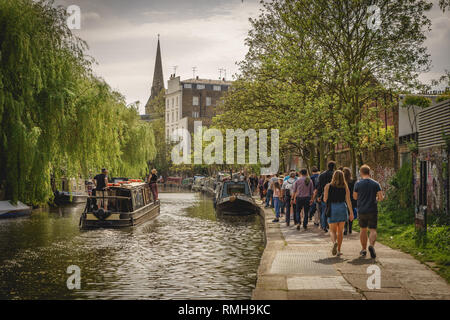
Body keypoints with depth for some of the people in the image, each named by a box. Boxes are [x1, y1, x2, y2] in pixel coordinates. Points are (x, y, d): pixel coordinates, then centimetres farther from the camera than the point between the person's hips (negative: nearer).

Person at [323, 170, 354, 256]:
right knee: (340, 230, 13)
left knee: (332, 230, 6)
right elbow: (348, 201, -4)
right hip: (343, 208, 1)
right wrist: (351, 213, -2)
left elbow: (325, 199, -3)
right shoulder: (345, 187, 1)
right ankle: (338, 250, 12)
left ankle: (334, 242, -25)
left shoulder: (328, 186, -2)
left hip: (332, 208, -1)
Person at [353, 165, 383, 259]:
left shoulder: (358, 184, -4)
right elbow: (381, 197, -5)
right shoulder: (375, 184, -2)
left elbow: (355, 197, 5)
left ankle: (364, 249, 20)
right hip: (373, 210, 0)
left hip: (362, 211, 0)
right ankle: (371, 245, -25)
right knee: (373, 230, 2)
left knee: (363, 230, 15)